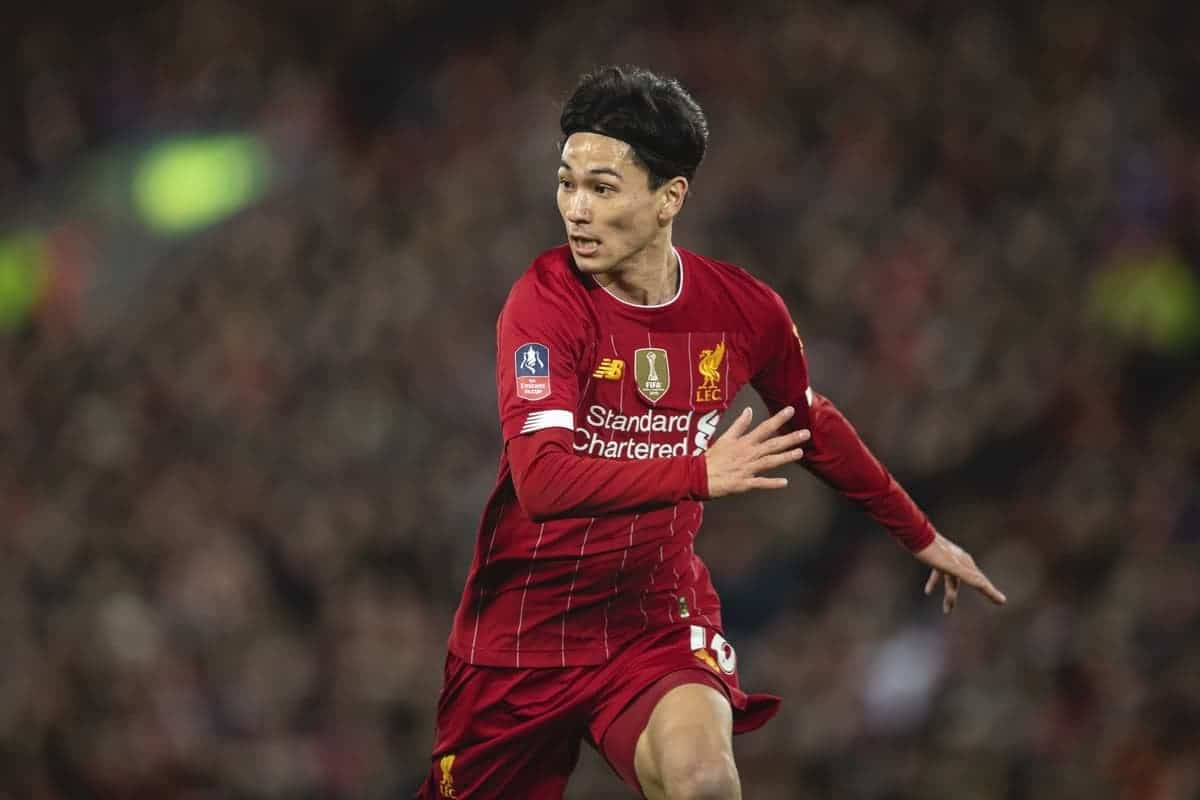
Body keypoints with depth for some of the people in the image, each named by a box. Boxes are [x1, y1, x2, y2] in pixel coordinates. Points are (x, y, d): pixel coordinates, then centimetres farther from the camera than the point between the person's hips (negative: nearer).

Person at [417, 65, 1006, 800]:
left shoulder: (743, 308, -4)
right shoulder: (547, 302, -16)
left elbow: (812, 427, 18)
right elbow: (542, 481, -30)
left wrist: (921, 536, 26)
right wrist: (700, 474, -37)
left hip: (658, 621, 1)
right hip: (524, 623, -1)